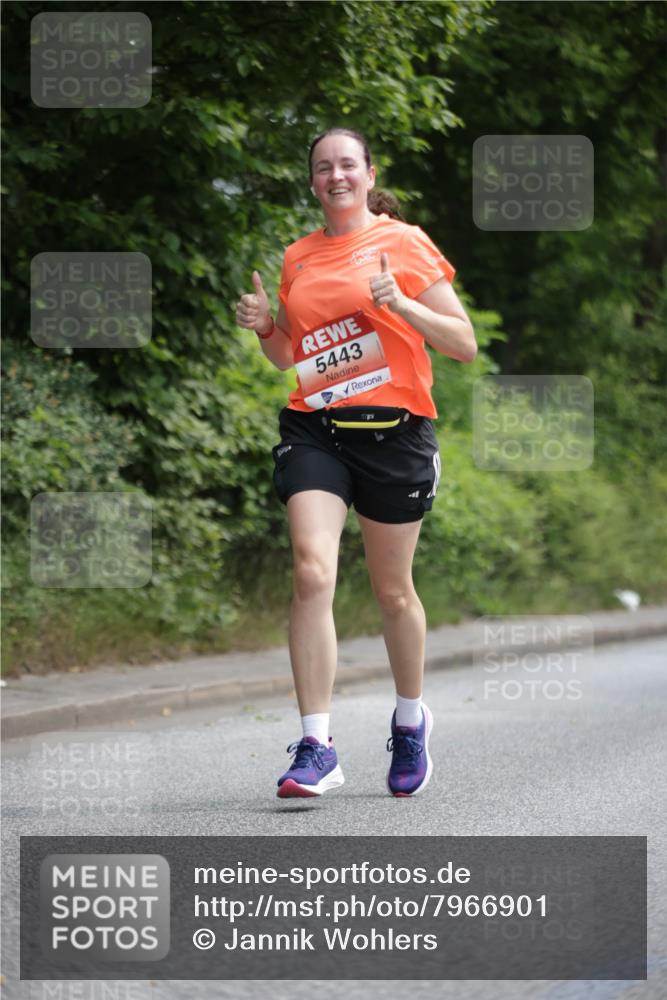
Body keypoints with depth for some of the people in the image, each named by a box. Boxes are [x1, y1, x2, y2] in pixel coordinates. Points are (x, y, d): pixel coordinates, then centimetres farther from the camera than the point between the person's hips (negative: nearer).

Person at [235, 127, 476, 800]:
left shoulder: (405, 244, 1)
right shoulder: (298, 258, 13)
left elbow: (465, 345, -1)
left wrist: (401, 303, -15)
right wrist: (265, 327, 3)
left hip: (394, 431, -2)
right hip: (313, 430, 2)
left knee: (391, 590, 9)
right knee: (311, 573, -17)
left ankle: (410, 719, 35)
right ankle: (316, 748, -17)